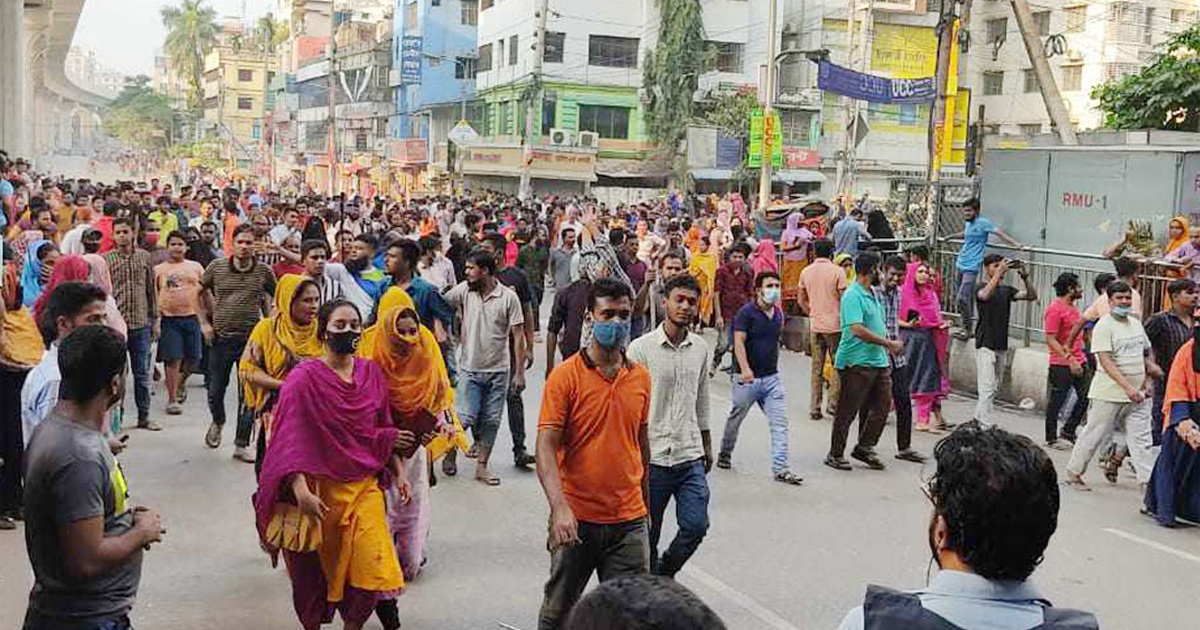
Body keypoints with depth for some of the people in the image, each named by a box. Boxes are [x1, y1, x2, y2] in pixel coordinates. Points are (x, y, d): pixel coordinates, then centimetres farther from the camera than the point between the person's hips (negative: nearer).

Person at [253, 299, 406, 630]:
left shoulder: (372, 373, 4)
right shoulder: (304, 378, -10)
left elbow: (384, 429, 14)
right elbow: (289, 439, -15)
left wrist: (398, 472, 10)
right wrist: (301, 491, -24)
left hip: (365, 486, 3)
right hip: (320, 489, -3)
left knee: (371, 564, -6)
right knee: (313, 569, 11)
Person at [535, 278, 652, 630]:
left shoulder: (641, 378, 5)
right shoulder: (565, 376, -10)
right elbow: (546, 447, -15)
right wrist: (559, 507, -28)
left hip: (629, 521, 3)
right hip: (576, 520, -3)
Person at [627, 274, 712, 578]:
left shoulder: (701, 348, 7)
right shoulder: (641, 348, -8)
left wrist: (706, 444, 22)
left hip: (691, 457, 4)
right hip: (653, 457, -4)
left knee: (696, 525, -4)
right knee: (647, 535, 6)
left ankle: (665, 573, 24)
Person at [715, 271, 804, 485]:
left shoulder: (778, 313, 9)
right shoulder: (747, 313, -11)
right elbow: (739, 342, -19)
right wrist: (745, 369, -32)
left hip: (772, 377, 5)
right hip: (748, 378, -5)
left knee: (780, 423, -4)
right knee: (735, 419, 13)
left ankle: (780, 468, -3)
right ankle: (725, 453, 36)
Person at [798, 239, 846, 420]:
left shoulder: (806, 272, 4)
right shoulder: (837, 271, -9)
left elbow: (802, 300, 10)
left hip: (815, 325, 4)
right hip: (835, 325, -4)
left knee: (816, 367, 9)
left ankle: (814, 408, 10)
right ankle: (833, 404, 4)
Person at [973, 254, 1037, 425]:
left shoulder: (1007, 290, 12)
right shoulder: (982, 288, -4)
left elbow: (1032, 296, 1)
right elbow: (985, 295, -28)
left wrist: (1025, 276, -13)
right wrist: (999, 272, -28)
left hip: (1002, 346, 7)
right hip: (985, 345, -7)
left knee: (994, 389, 11)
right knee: (987, 389, -13)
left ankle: (977, 422, 20)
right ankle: (985, 427, -16)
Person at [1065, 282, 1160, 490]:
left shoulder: (1136, 324, 11)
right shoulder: (1104, 326, -12)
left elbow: (1146, 354, 22)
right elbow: (1106, 361, -20)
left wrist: (1149, 381, 8)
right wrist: (1127, 387, -28)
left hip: (1138, 396, 6)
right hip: (1109, 394, -6)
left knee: (1142, 439, 4)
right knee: (1094, 434, 4)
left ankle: (1148, 480, 6)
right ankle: (1074, 473, 18)